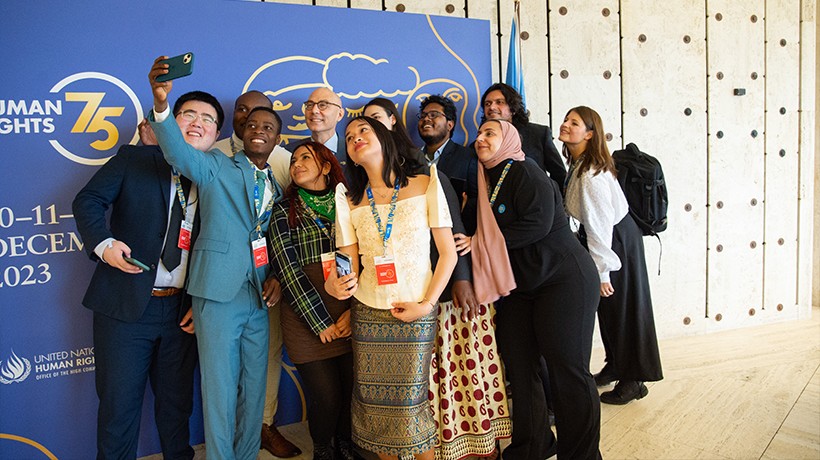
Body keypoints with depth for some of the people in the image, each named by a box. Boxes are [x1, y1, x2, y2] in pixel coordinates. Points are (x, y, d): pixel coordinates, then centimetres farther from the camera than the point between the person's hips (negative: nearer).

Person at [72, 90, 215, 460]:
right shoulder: (135, 158, 1)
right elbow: (88, 200, -1)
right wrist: (103, 242, -20)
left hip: (182, 309, 2)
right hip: (126, 304, -2)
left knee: (177, 399, 16)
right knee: (119, 401, 8)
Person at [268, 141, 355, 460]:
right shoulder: (285, 210, 4)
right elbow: (287, 270, -5)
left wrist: (354, 311, -9)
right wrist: (321, 323, -9)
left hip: (351, 317, 2)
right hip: (306, 320, -2)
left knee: (354, 391, 2)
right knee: (326, 397, -1)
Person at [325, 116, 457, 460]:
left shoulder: (424, 185, 0)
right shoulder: (349, 200, 7)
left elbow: (448, 252, -1)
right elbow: (351, 266, 4)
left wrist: (427, 304, -9)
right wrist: (335, 284, -18)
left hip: (415, 314, -2)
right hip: (367, 314, 2)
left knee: (410, 402, -3)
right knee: (373, 401, 7)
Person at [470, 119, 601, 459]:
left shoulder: (524, 173, -11)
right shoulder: (488, 181, 13)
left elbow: (538, 223, -23)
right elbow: (487, 232, 17)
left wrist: (478, 242, -19)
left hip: (564, 280, -8)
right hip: (520, 287, 8)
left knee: (567, 368, -5)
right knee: (518, 366, 7)